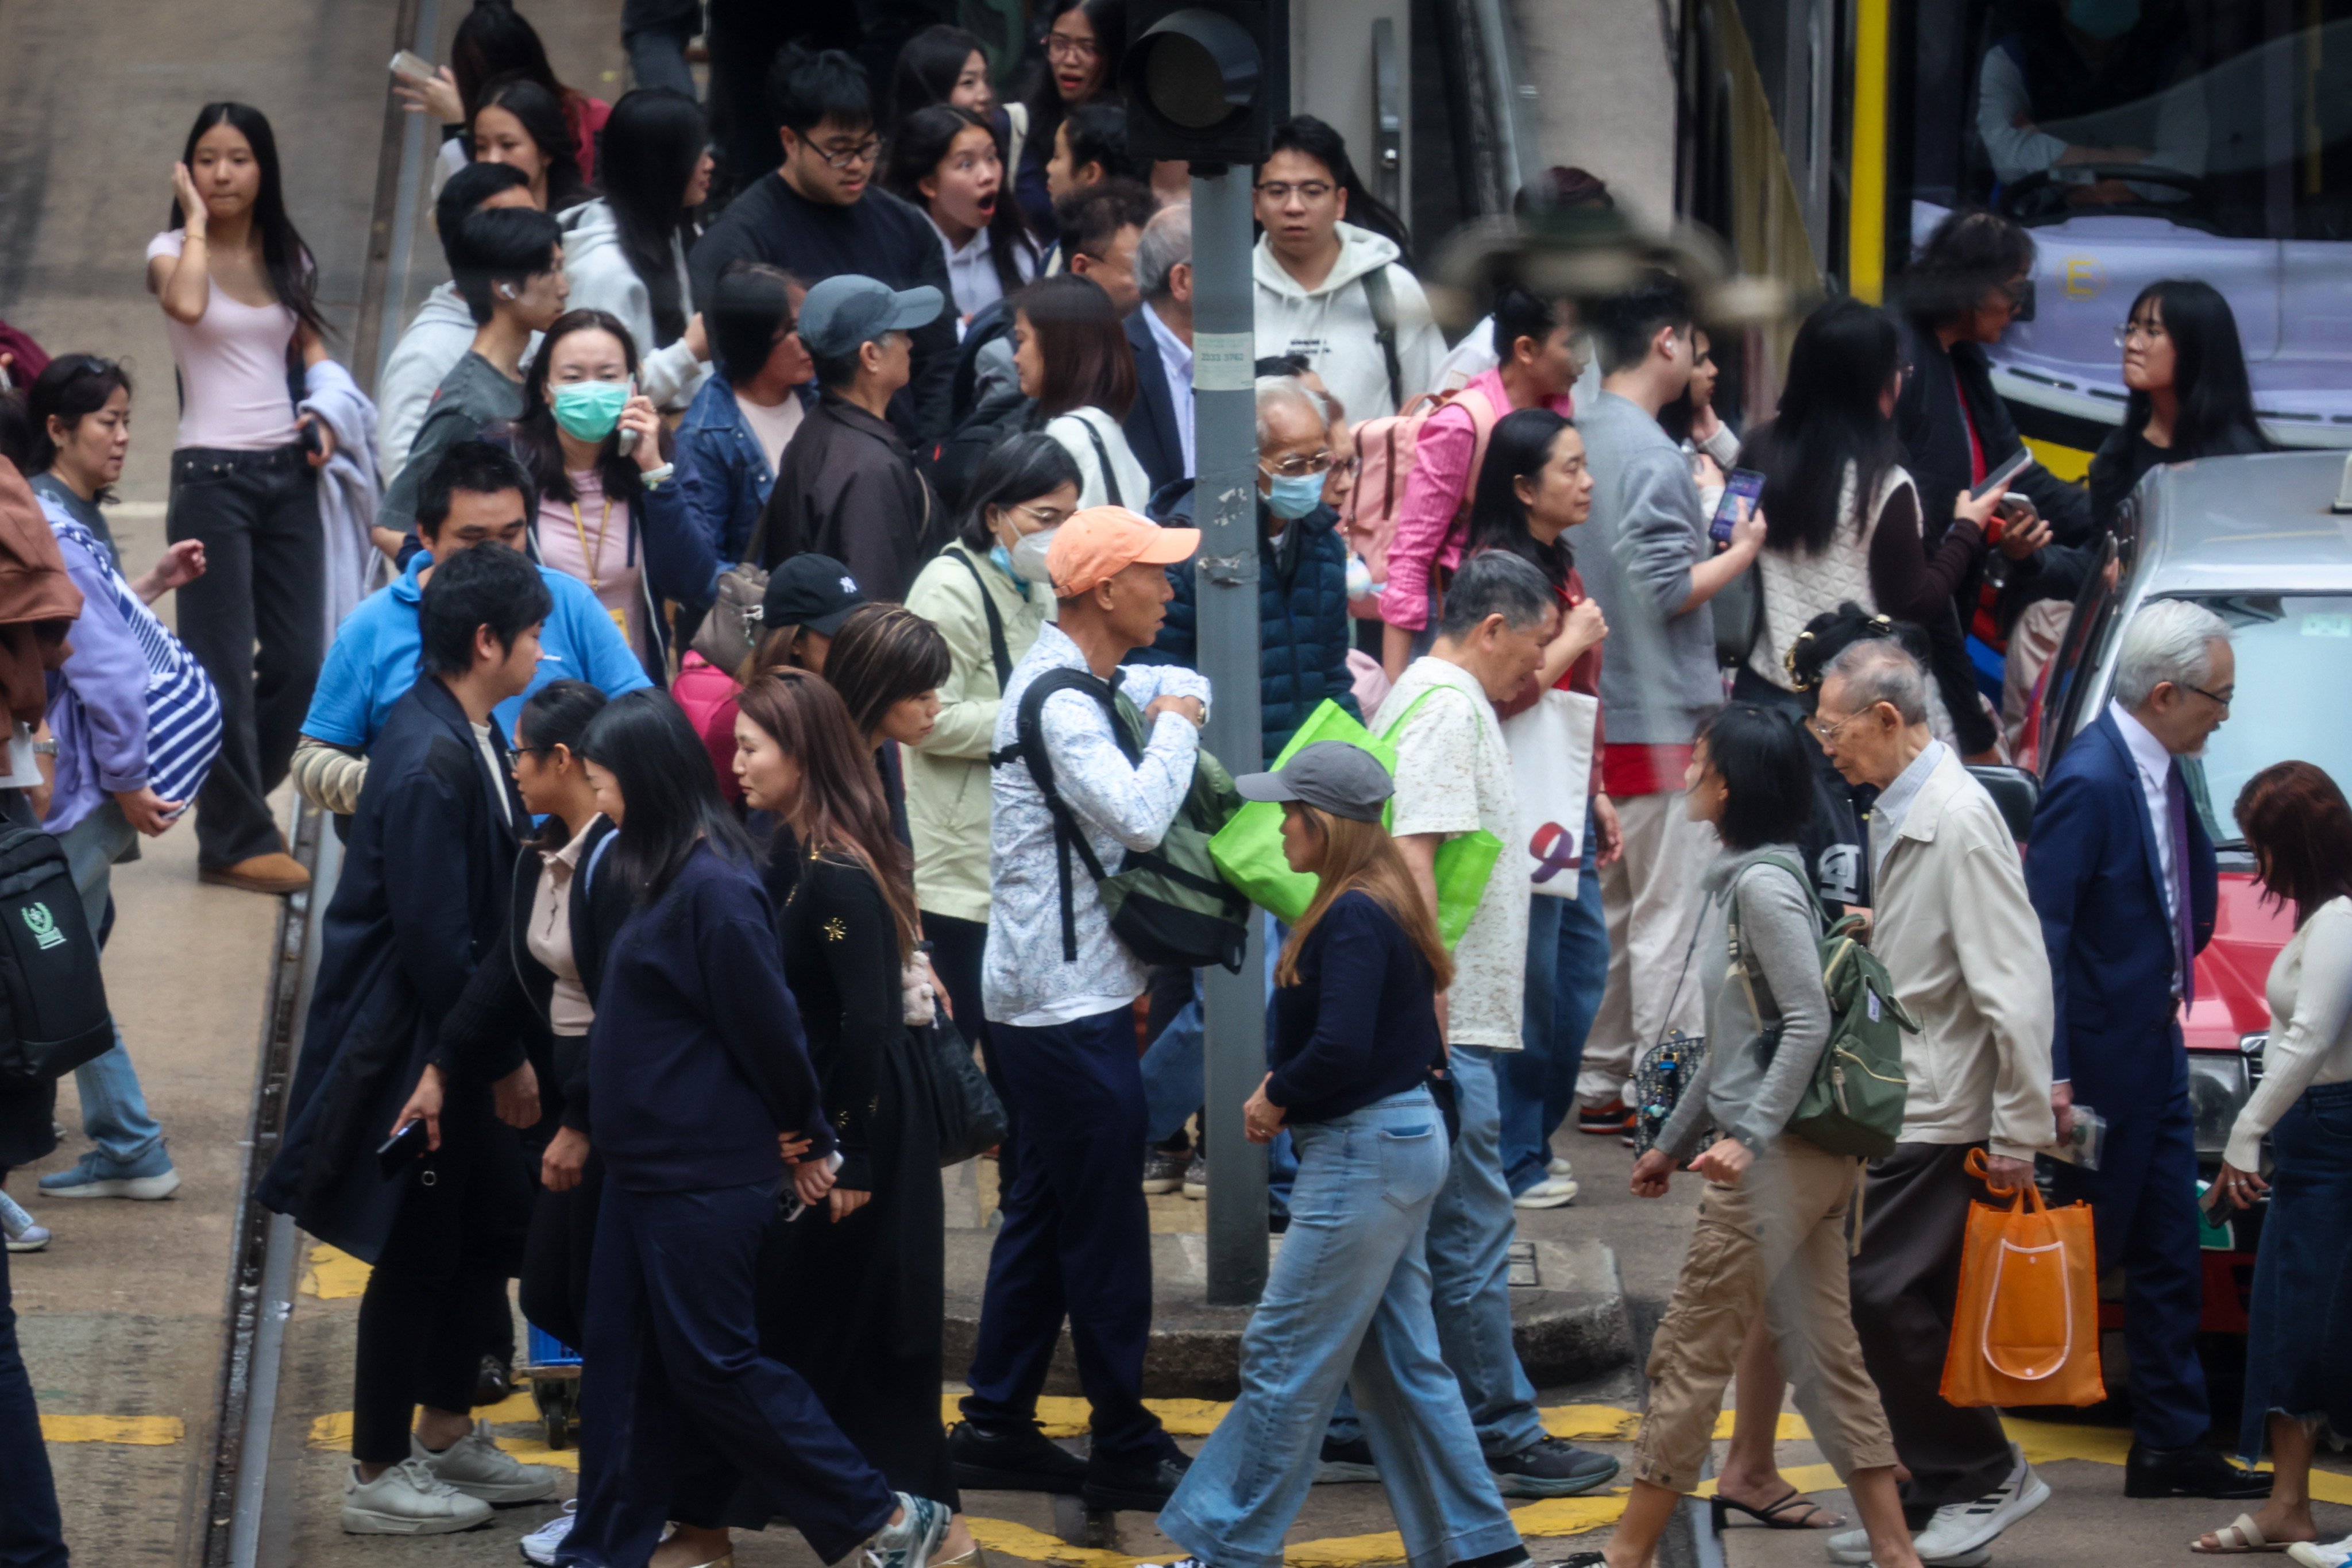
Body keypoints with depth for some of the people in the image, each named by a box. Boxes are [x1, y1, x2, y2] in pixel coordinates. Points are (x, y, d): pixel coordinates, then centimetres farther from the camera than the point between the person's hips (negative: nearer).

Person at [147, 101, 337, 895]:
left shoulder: (288, 258, 11)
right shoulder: (173, 251, -4)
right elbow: (187, 304, -27)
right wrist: (197, 222, -13)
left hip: (287, 470, 5)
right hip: (213, 472, -5)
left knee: (298, 662, 5)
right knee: (223, 665, -5)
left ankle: (238, 806, 25)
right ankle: (237, 840, 2)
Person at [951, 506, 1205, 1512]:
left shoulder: (1080, 679, 12)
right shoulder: (1061, 701, -19)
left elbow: (1184, 687, 30)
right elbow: (1136, 815, -31)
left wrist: (1174, 704, 7)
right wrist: (1173, 727, -14)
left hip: (1045, 1000, 11)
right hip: (1070, 1005, -11)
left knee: (1045, 1212, 15)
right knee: (1104, 1228, -4)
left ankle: (997, 1428, 20)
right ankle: (1125, 1448, 2)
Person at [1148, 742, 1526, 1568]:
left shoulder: (1354, 919, -19)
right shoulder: (1385, 903, 11)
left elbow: (1342, 1047, -27)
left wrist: (1277, 1097, -11)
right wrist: (1283, 1088, 4)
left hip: (1364, 1152, -10)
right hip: (1403, 1137, 10)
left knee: (1287, 1353, -4)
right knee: (1398, 1356, 14)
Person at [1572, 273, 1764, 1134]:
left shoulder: (1582, 439, 10)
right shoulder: (1651, 455, -18)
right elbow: (1669, 589, -21)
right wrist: (1745, 549, -8)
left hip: (1600, 709, 9)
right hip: (1662, 717, -9)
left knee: (1610, 909, 16)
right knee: (1671, 916, -5)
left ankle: (1601, 1083, 20)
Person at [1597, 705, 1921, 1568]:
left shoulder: (1764, 885, -14)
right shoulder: (1731, 880, 15)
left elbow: (1809, 1020, -21)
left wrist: (1749, 1137, -26)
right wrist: (1673, 1141, 27)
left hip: (1781, 1156, -10)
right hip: (1809, 1159, 10)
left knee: (1690, 1351, -3)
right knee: (1827, 1357, 10)